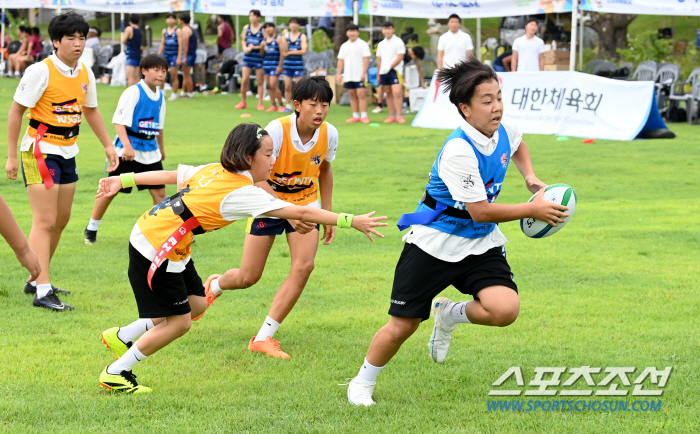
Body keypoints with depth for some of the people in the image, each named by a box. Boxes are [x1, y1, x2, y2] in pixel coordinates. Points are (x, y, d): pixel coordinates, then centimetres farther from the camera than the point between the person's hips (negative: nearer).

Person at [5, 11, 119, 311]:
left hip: (68, 153, 8)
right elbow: (16, 111, -11)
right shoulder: (41, 71, -16)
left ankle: (35, 280, 25)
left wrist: (108, 146, 20)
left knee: (61, 219, 13)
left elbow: (90, 110, 22)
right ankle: (42, 291, -15)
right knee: (45, 221, -13)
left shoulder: (85, 74, 5)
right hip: (40, 151, -8)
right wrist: (12, 156, -12)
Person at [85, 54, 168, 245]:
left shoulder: (160, 95, 9)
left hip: (150, 151, 6)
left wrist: (161, 147, 30)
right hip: (128, 150, -6)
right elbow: (119, 121, -19)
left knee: (159, 191, 1)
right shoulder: (133, 92, -13)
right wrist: (127, 146, -29)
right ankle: (91, 228, 16)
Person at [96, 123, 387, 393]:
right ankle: (115, 374, 9)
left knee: (196, 304, 14)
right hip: (156, 247, -9)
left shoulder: (215, 172, 3)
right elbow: (301, 213, -24)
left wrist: (124, 180, 19)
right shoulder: (241, 192, -21)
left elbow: (172, 175, 11)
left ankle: (121, 337, 26)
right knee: (179, 322, -1)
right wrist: (351, 221, -23)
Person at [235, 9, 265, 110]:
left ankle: (260, 103, 11)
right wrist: (245, 48, -4)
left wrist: (255, 47, -19)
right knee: (244, 80, 0)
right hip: (248, 57, 3)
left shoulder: (263, 29, -6)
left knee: (259, 81, 3)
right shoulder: (246, 28, 7)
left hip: (259, 57, -3)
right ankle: (243, 102, 12)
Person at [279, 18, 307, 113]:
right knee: (287, 87, 4)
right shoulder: (286, 35, 6)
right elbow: (284, 50, -4)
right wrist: (284, 38, -13)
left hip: (298, 64, -3)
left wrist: (289, 52, -10)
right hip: (287, 64, 3)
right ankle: (288, 106, 12)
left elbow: (303, 51, -11)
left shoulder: (302, 36, -1)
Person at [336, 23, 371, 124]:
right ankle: (355, 116, 11)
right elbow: (340, 61, 13)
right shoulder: (344, 46, 13)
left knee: (361, 94, -10)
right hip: (348, 76, 5)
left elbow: (366, 59, -7)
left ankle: (364, 116, -9)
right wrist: (339, 74, 4)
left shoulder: (362, 44, -1)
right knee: (352, 95, 7)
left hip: (359, 76, -5)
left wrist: (363, 73, -15)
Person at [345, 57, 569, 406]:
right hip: (434, 242, -6)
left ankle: (450, 314, 12)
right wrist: (533, 210, -17)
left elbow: (517, 145, 25)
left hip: (480, 244, 6)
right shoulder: (459, 151, -27)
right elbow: (480, 211, -24)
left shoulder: (504, 130, -4)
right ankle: (363, 383, 25)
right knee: (402, 326, -1)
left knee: (505, 309, -20)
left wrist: (530, 178, 8)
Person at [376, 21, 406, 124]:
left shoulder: (398, 42, -3)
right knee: (388, 93, 7)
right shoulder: (381, 44, 16)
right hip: (383, 72, 6)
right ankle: (391, 116, 11)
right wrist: (378, 74, 13)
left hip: (395, 70, -6)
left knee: (397, 92, -16)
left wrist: (389, 67, -14)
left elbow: (400, 57, -9)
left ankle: (399, 115, -14)